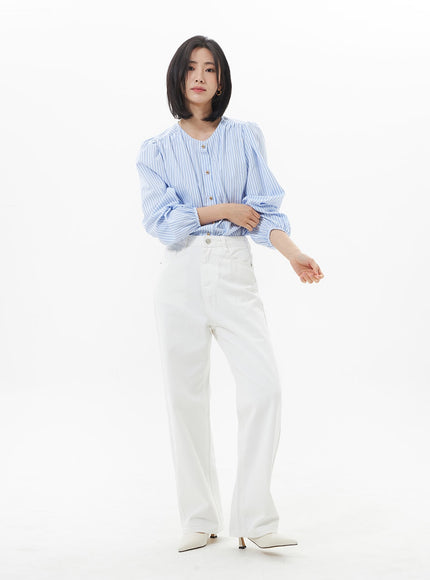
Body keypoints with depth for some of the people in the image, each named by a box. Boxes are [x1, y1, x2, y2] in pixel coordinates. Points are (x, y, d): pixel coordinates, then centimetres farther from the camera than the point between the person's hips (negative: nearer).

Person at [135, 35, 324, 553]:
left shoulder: (245, 137, 10)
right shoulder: (156, 149, 8)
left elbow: (266, 210, 2)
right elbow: (159, 220, -4)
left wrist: (293, 253, -15)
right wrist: (224, 210, -6)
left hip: (235, 274, 0)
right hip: (182, 275, 0)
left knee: (263, 385, -13)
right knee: (186, 397, 2)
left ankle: (254, 519, -4)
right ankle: (199, 520, 14)